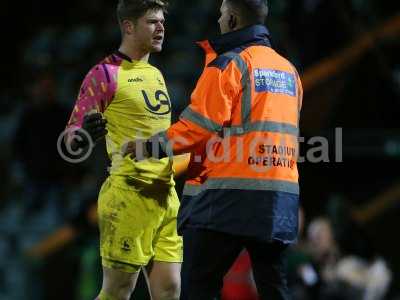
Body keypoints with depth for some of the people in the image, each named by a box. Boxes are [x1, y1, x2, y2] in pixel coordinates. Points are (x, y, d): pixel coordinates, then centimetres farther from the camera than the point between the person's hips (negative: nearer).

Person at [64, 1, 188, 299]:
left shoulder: (156, 74, 19)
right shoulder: (107, 73, -5)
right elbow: (72, 138, -7)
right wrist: (83, 137, -27)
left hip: (167, 196, 8)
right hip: (129, 195, -8)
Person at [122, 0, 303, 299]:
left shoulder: (228, 64, -5)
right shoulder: (289, 70, 17)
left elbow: (200, 124, -12)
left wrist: (152, 146, -1)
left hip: (228, 196, -7)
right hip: (281, 200, 7)